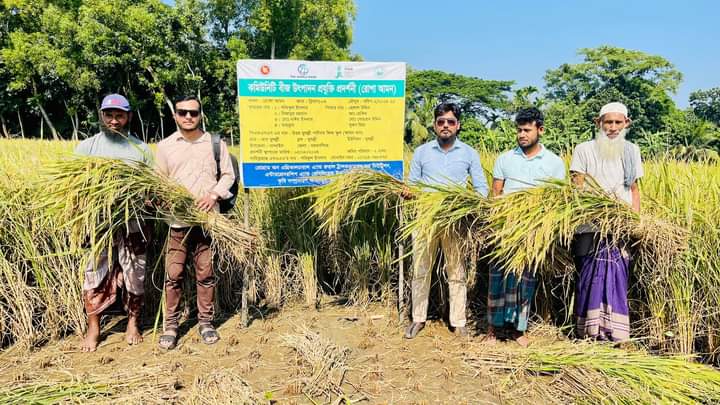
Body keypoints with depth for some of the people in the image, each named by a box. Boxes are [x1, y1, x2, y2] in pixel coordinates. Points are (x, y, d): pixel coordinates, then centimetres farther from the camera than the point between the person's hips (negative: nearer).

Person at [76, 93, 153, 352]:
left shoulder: (141, 149, 7)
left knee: (134, 277, 8)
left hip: (134, 225, 1)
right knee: (96, 276, 2)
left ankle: (133, 324, 25)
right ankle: (93, 328, 19)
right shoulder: (87, 147, 5)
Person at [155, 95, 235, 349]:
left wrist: (214, 194, -8)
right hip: (176, 220, 0)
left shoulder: (215, 143, 6)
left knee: (206, 274, 7)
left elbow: (228, 174, 8)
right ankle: (170, 325, 16)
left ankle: (205, 321, 21)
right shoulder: (165, 146, 8)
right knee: (173, 274, 3)